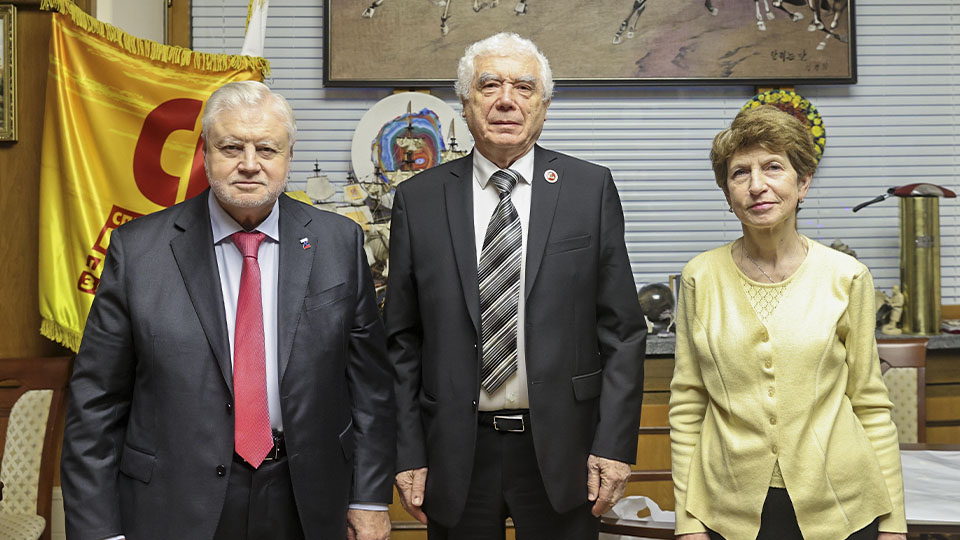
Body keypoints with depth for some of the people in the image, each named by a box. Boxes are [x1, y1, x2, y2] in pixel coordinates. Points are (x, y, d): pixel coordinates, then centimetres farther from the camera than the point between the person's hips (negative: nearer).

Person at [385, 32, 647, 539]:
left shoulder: (590, 188, 0)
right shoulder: (419, 199, 2)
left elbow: (622, 329, -1)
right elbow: (403, 340, 3)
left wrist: (614, 445, -6)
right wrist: (408, 454, 0)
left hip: (561, 446, 0)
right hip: (455, 453, 1)